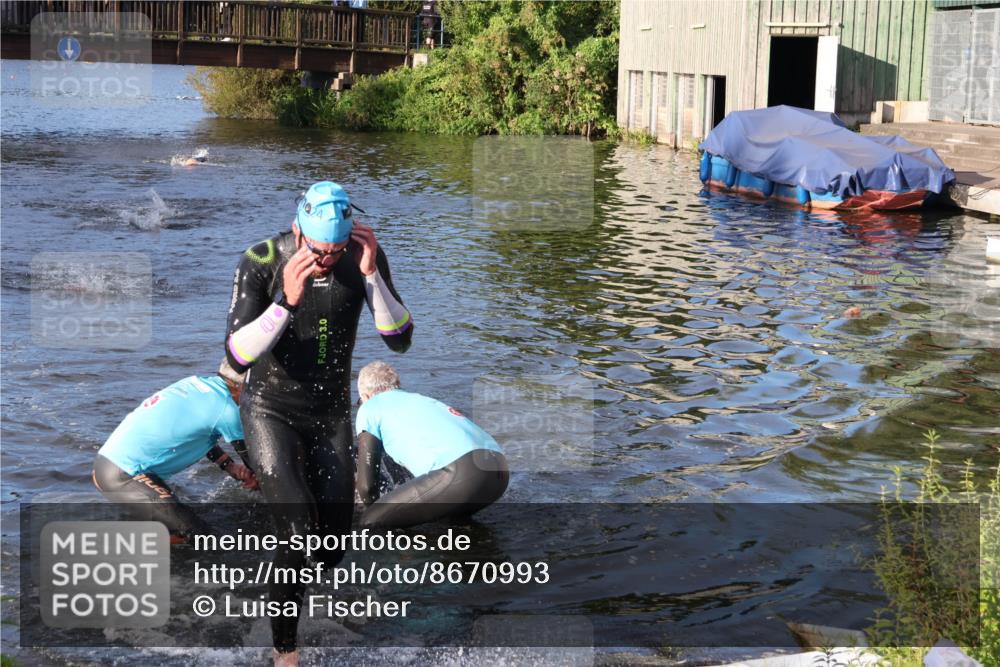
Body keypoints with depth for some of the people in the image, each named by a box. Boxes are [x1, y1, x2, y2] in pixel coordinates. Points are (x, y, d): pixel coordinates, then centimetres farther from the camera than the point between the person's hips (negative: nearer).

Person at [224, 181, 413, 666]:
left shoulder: (364, 256, -13)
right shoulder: (261, 262, -21)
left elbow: (400, 341, -16)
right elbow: (237, 357, -25)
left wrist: (371, 274, -29)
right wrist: (286, 301, -39)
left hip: (331, 412, 4)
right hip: (270, 411, -4)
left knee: (333, 548, 7)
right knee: (297, 534, -20)